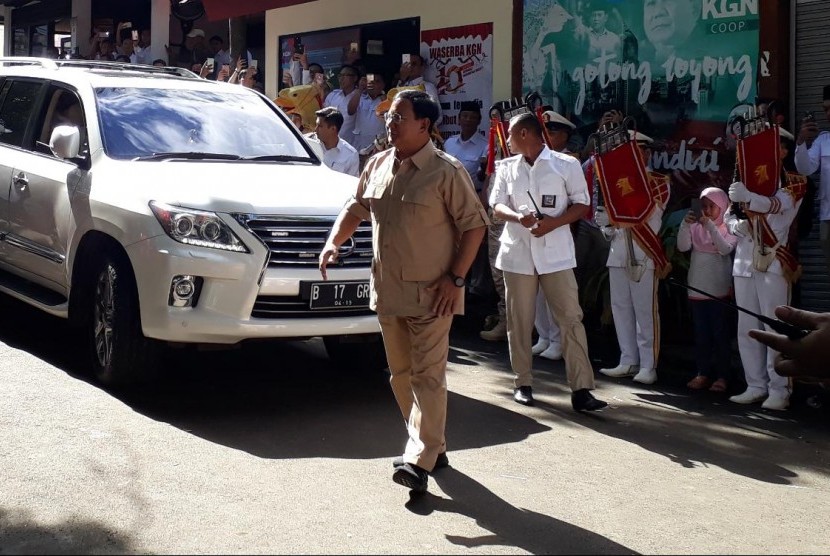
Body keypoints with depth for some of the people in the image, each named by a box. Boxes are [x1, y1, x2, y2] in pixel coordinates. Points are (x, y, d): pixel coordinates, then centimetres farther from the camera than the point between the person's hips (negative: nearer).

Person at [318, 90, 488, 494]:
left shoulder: (446, 172, -11)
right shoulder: (378, 165, 9)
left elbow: (474, 224, -10)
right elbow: (356, 209, 19)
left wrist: (456, 278, -15)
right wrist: (333, 242, 1)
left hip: (431, 293, -7)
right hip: (388, 290, 7)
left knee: (427, 375, -8)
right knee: (401, 374, 14)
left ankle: (420, 460, -9)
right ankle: (431, 445, 27)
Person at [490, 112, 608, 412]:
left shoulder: (567, 164, 0)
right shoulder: (507, 167, 10)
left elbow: (581, 204, 0)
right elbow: (497, 205, 5)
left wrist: (554, 222, -17)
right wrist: (518, 217, -17)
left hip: (556, 253, -3)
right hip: (517, 252, 3)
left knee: (571, 318, -7)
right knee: (519, 321, 7)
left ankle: (581, 389, -6)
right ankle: (523, 383, 18)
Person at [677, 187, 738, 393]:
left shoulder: (728, 228, -1)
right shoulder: (696, 227, 7)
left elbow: (726, 249, -18)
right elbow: (683, 247, -5)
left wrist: (710, 226, -24)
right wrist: (685, 224, -17)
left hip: (719, 289, -3)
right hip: (697, 288, 3)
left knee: (719, 332, -1)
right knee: (701, 333, 7)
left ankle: (722, 376, 3)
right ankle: (703, 373, 12)